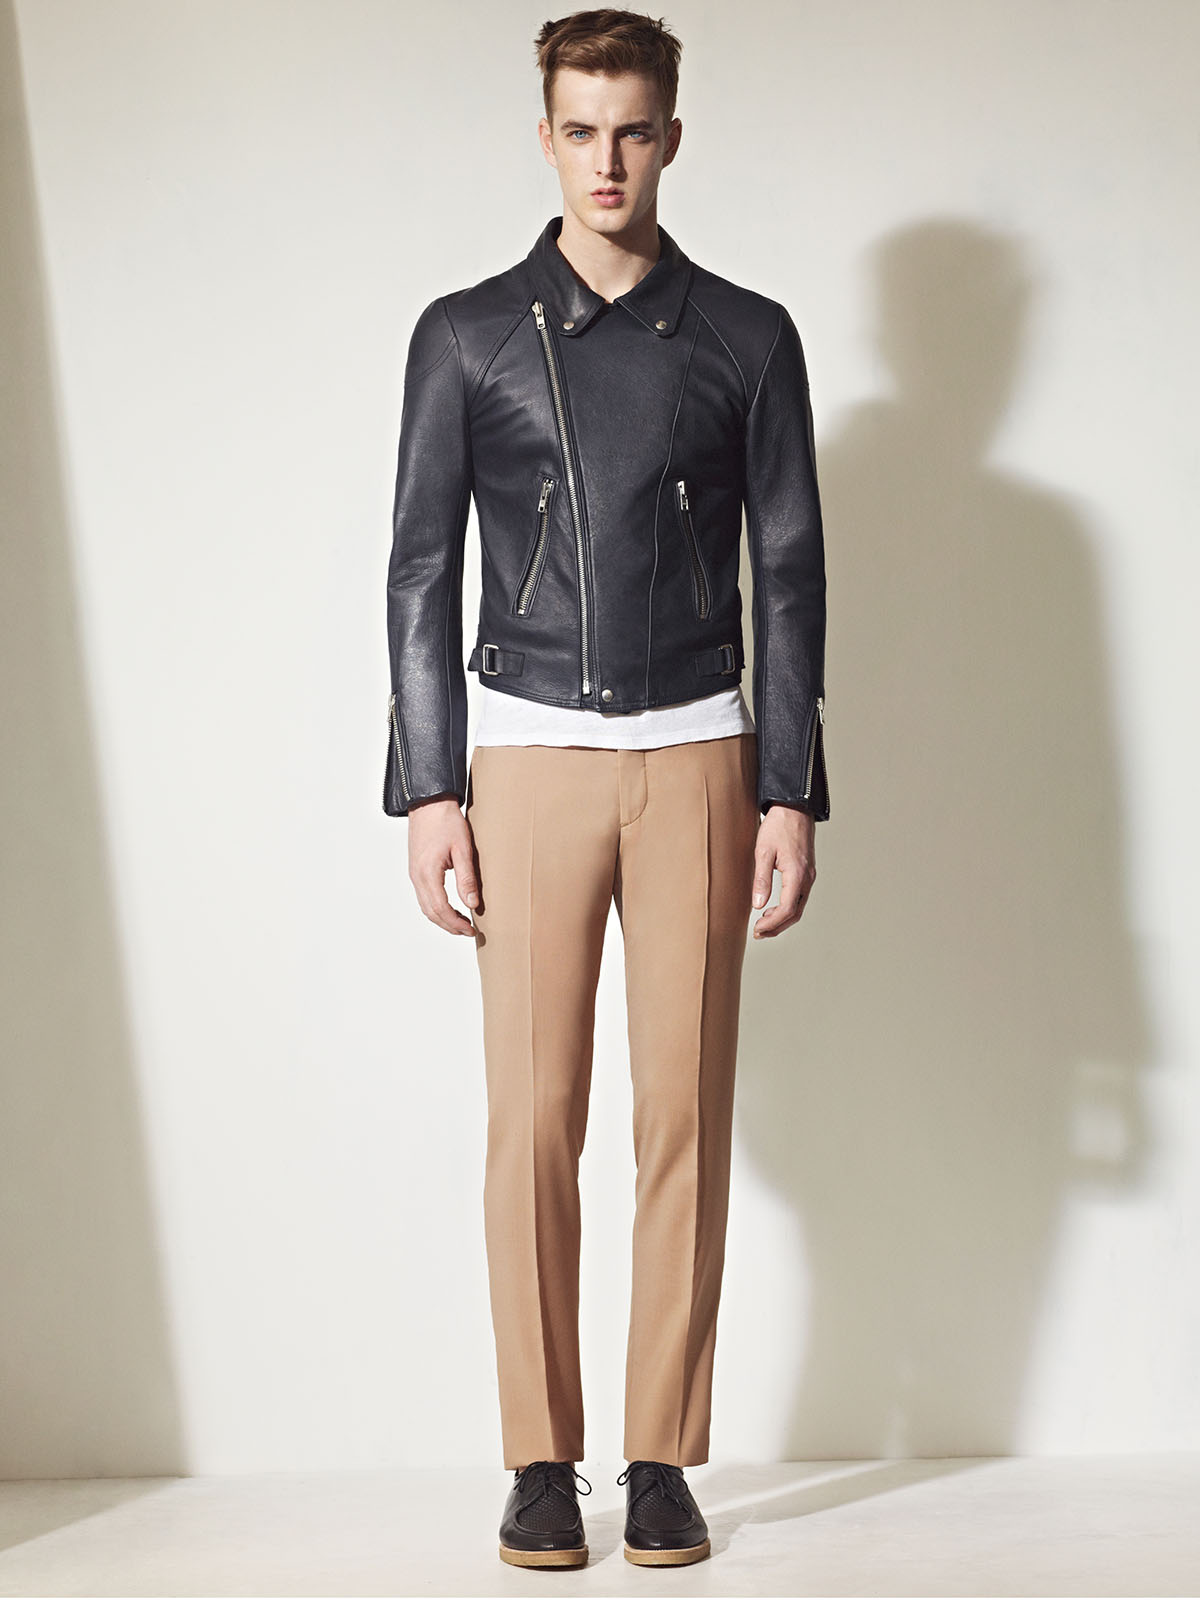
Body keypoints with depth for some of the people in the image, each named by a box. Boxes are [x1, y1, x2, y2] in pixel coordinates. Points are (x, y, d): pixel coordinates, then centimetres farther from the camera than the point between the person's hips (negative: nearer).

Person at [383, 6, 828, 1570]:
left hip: (697, 752, 0)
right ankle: (541, 1460, 6)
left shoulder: (746, 338, 8)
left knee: (686, 1118, -1)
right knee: (534, 1120, -3)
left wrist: (791, 792, 1)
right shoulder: (467, 335, 7)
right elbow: (422, 572, 6)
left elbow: (789, 573, 8)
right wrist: (430, 790, -1)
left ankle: (666, 1459, 8)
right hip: (529, 751, 0)